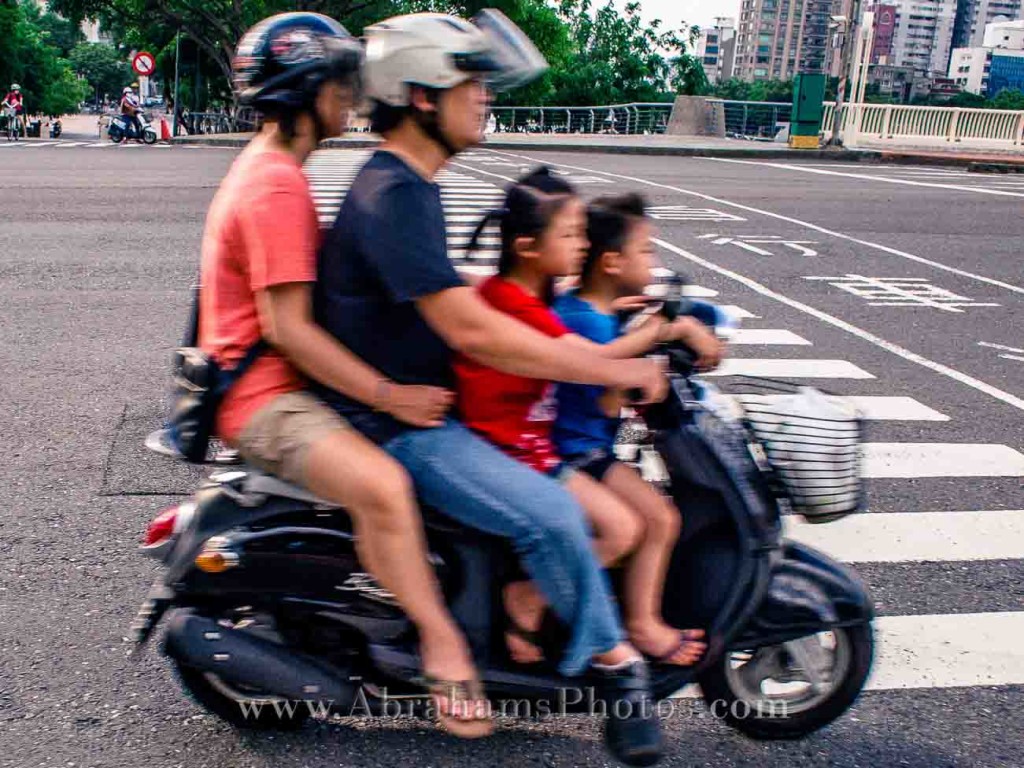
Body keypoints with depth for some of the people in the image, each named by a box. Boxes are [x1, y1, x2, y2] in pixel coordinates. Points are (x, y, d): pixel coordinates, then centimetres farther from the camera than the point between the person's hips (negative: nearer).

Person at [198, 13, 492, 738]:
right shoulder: (277, 186, -18)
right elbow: (286, 325, -24)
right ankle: (445, 647, -20)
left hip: (285, 379, 11)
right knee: (383, 484, -33)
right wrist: (389, 395, -23)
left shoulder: (268, 168, 16)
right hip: (263, 394, -11)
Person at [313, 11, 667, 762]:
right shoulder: (389, 196, -23)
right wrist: (615, 369, -25)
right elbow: (470, 331, -30)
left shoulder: (414, 186, 10)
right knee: (552, 514, -22)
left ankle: (524, 600, 21)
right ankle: (617, 666, 0)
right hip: (396, 421, -11)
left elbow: (454, 299, 20)